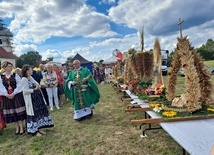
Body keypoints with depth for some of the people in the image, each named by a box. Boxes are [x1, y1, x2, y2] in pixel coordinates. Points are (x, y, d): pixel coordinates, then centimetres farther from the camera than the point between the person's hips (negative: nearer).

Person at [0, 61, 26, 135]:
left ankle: (21, 127, 12)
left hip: (17, 95, -2)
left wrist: (13, 93, -13)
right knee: (11, 113, 8)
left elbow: (19, 85, -7)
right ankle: (17, 128, 22)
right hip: (7, 97, 2)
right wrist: (7, 94, -11)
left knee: (19, 111, 0)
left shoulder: (15, 75, -2)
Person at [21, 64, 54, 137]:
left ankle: (38, 128, 27)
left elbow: (37, 85, 17)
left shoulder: (31, 78, 10)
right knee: (34, 114, 1)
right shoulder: (24, 79, -14)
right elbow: (25, 91, -19)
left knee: (40, 112, 13)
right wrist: (34, 89, -20)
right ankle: (34, 131, 17)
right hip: (31, 100, -8)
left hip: (38, 98, 8)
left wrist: (38, 86, -6)